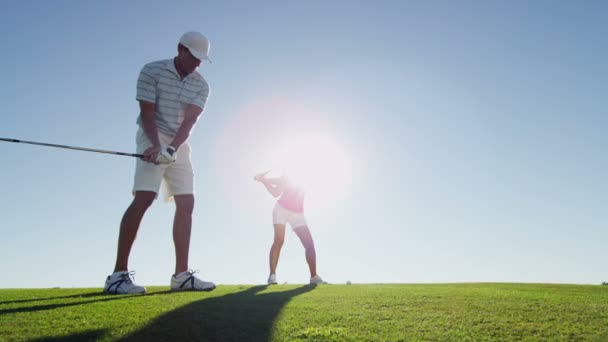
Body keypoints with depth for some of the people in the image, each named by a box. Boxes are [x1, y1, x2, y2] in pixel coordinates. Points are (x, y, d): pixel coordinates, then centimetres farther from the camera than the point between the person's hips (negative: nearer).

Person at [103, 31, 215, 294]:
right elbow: (146, 113, -12)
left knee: (186, 204, -3)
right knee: (144, 197, -21)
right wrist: (157, 145, -29)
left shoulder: (201, 86, 4)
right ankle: (118, 274, -17)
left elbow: (190, 119, -9)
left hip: (180, 146, 5)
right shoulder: (151, 71, -5)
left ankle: (181, 274, 1)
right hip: (153, 139, -5)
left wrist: (172, 148, -26)